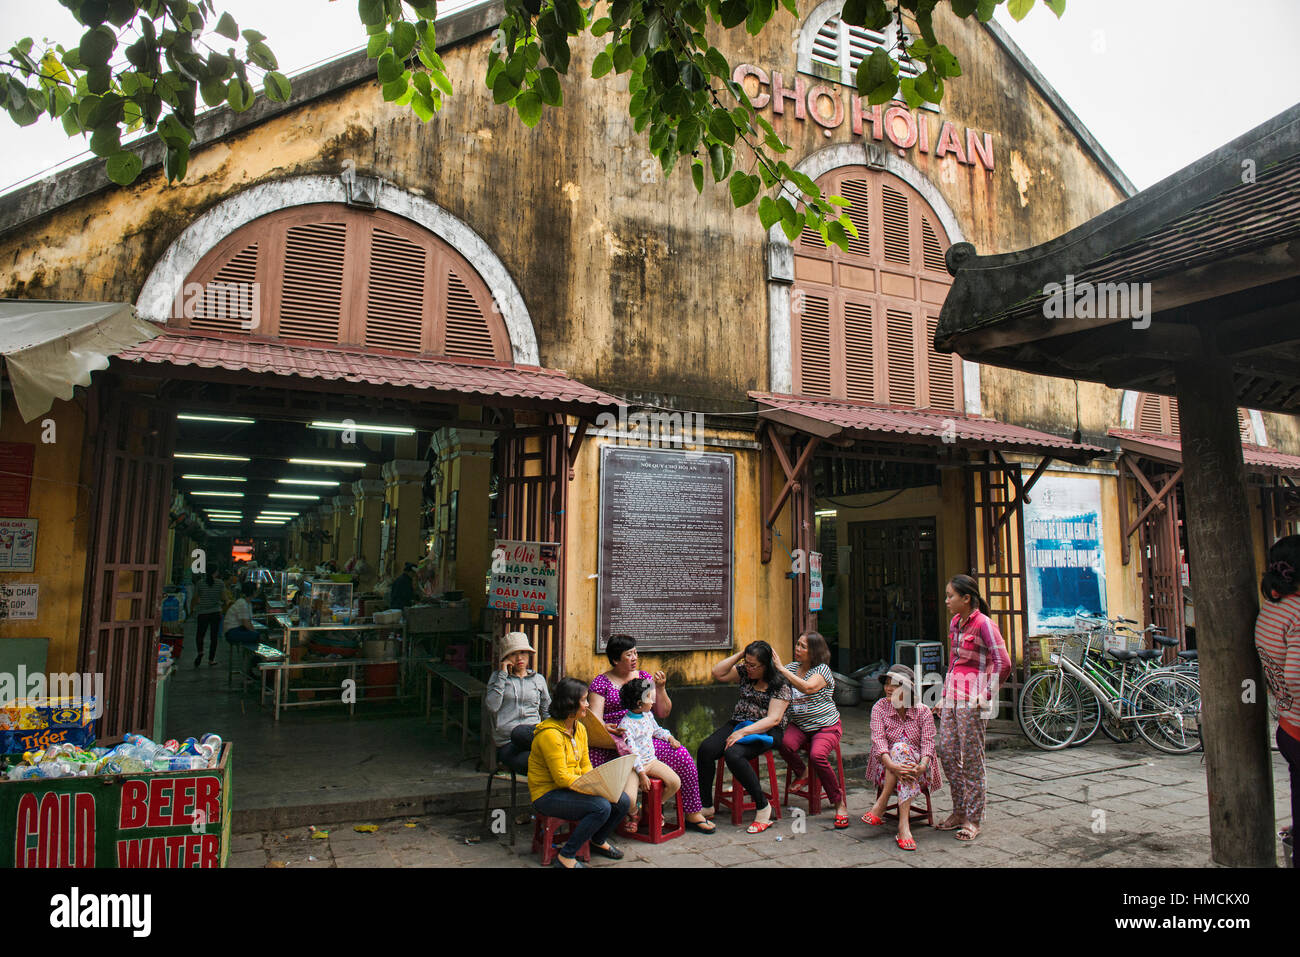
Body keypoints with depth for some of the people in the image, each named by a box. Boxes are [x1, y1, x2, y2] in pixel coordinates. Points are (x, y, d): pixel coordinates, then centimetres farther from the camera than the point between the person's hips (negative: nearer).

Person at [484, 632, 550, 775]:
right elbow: (491, 706, -5)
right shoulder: (497, 676, 12)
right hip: (506, 743, -2)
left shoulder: (538, 679, 18)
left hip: (533, 733, 2)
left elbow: (547, 709, 25)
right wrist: (503, 675, -4)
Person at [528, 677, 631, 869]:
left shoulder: (580, 729, 7)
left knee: (623, 801, -4)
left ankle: (598, 840, 23)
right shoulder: (550, 734, -22)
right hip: (548, 794, -9)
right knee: (602, 807, -28)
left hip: (573, 787, 9)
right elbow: (561, 777, -23)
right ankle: (566, 857, -14)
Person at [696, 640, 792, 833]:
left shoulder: (780, 685, -9)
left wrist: (744, 732, -24)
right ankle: (705, 807, -13)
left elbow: (774, 719, -16)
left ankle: (763, 807, -19)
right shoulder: (745, 672, 9)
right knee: (706, 749, -22)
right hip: (737, 724, 6)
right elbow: (718, 673, 8)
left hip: (764, 731, -6)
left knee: (733, 754, -34)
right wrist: (740, 655, 0)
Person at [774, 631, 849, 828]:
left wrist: (781, 668, -31)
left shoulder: (823, 670, -11)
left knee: (818, 755, -32)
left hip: (826, 725, -4)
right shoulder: (792, 667, 9)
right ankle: (802, 773, 5)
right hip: (798, 725, 4)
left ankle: (840, 803, -11)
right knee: (785, 744, -29)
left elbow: (807, 687, -30)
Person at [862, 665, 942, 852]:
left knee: (901, 748, -33)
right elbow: (878, 740, -14)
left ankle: (880, 806, -35)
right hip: (885, 768, 0)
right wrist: (892, 765, -34)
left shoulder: (922, 711, 0)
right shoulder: (879, 708, 0)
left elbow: (928, 743, -11)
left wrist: (922, 766, -33)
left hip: (919, 771, 0)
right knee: (900, 748, -34)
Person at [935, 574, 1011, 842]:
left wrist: (987, 694, -13)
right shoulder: (954, 623, 13)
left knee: (971, 756, -1)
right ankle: (959, 811, 21)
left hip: (972, 697, -8)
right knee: (947, 751, 8)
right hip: (952, 694, 8)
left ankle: (973, 820, 10)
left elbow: (1003, 663, -16)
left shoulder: (983, 624, -12)